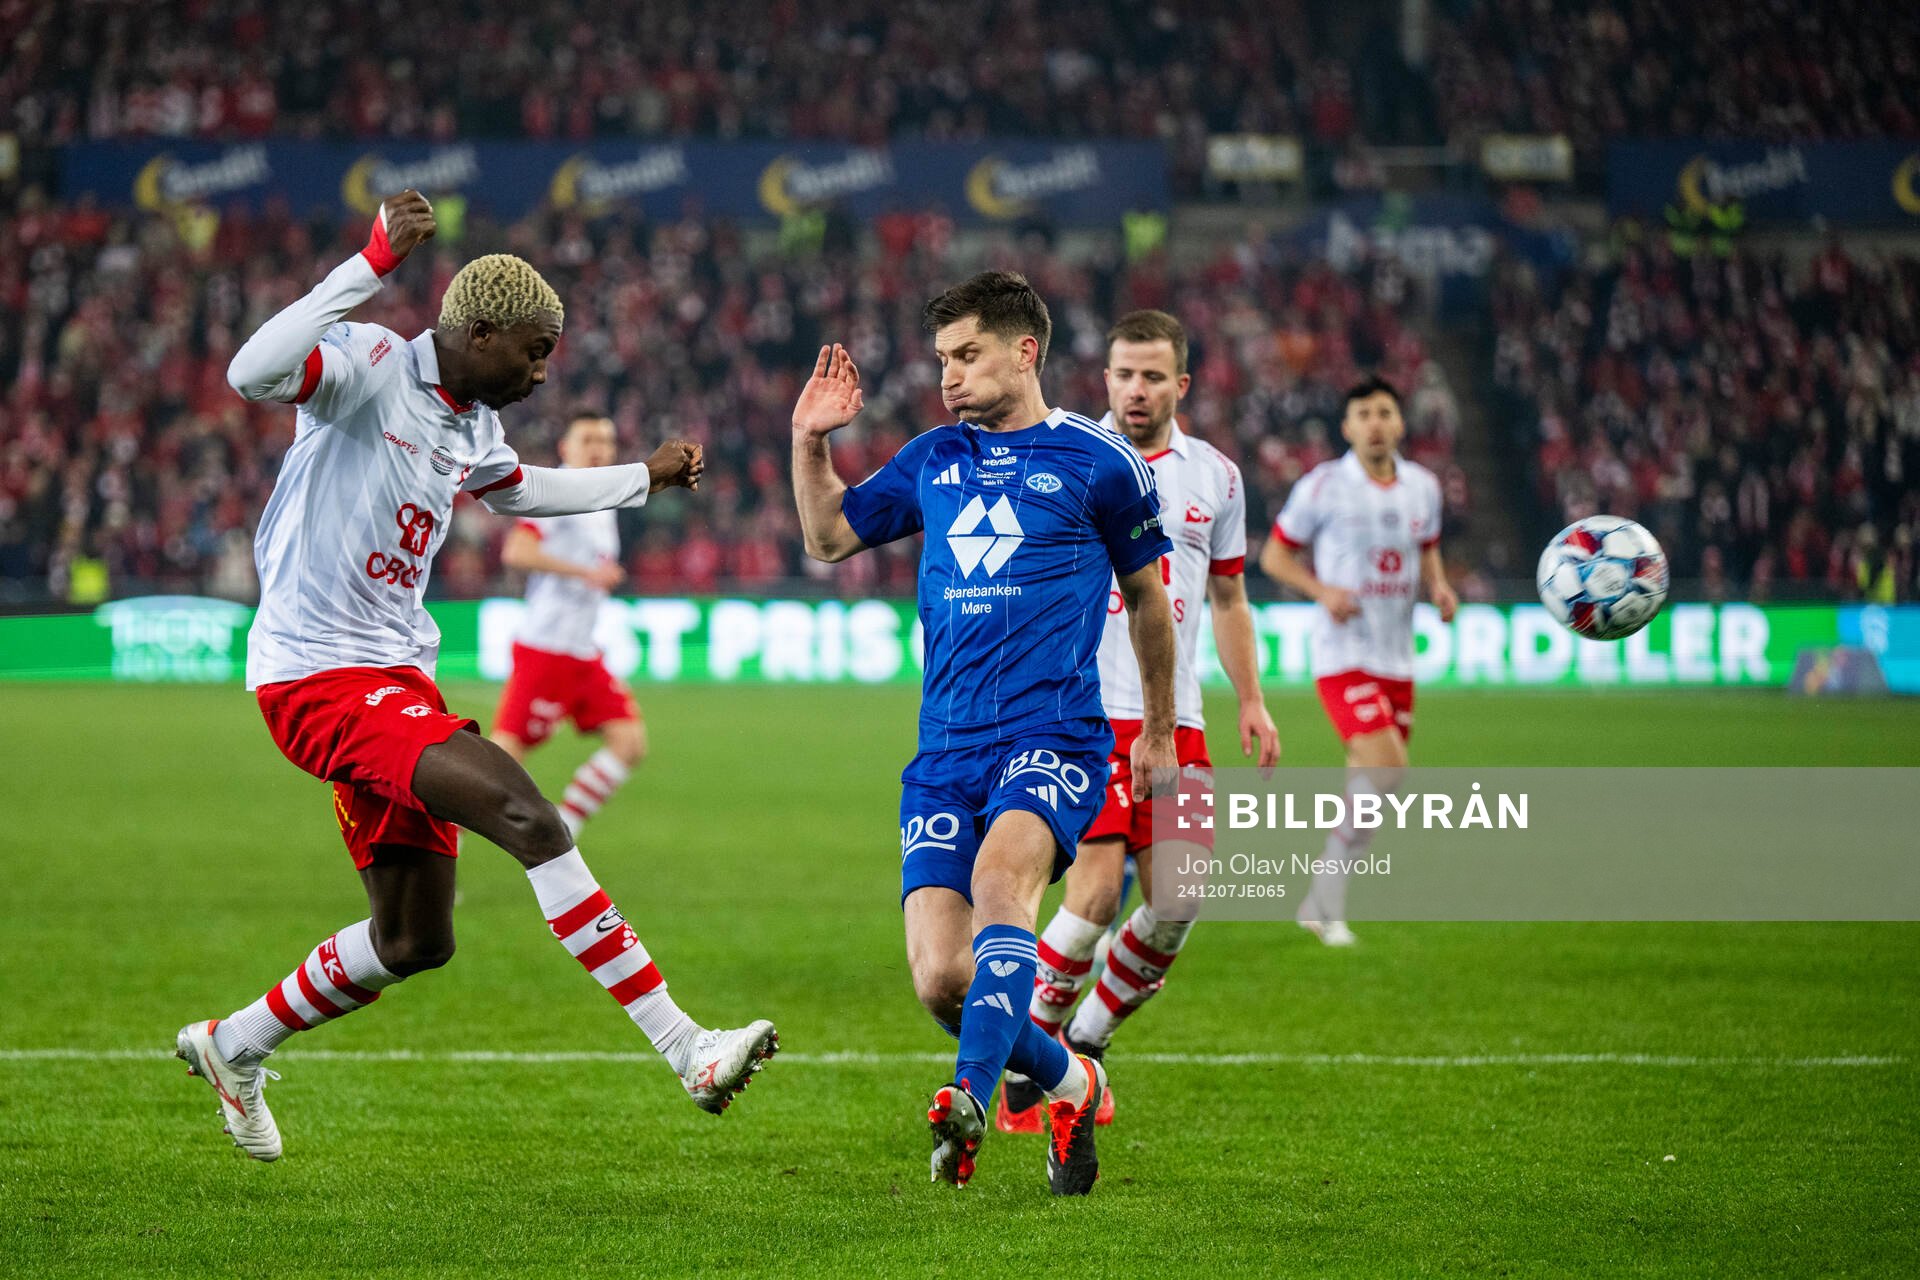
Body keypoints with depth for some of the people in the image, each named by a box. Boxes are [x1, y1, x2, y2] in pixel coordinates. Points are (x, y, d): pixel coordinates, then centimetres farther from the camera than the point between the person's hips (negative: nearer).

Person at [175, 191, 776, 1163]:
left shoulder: (470, 425, 14)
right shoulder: (370, 364, -12)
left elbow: (517, 489, 38)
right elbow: (251, 374, -32)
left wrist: (644, 478, 39)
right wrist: (373, 264, -37)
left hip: (395, 680, 10)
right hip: (320, 677, -10)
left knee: (414, 942, 13)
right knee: (527, 818, -24)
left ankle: (232, 1047, 35)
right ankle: (686, 1050, -26)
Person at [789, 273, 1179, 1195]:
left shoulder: (1096, 462, 3)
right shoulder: (931, 460, 15)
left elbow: (1147, 596, 15)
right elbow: (828, 539, 27)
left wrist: (1159, 733, 23)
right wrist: (810, 443, 12)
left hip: (1054, 738, -4)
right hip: (946, 751, 4)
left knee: (1000, 873, -35)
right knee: (939, 977, -8)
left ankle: (971, 1097, -45)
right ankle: (1066, 1083, 18)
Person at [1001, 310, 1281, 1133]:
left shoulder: (1215, 476, 12)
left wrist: (1252, 701, 15)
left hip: (1175, 718, 5)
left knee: (1177, 903, -2)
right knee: (1097, 892, -17)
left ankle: (1082, 1047, 19)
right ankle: (1023, 1079, -2)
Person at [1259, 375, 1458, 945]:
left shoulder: (1423, 487, 7)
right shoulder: (1323, 486, -7)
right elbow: (1275, 555, 1)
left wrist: (1439, 587, 2)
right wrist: (1322, 590, -16)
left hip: (1397, 659, 6)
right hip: (1343, 656, -6)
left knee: (1366, 784, 8)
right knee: (1386, 766, -21)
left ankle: (1320, 904, 22)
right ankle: (1331, 905, -8)